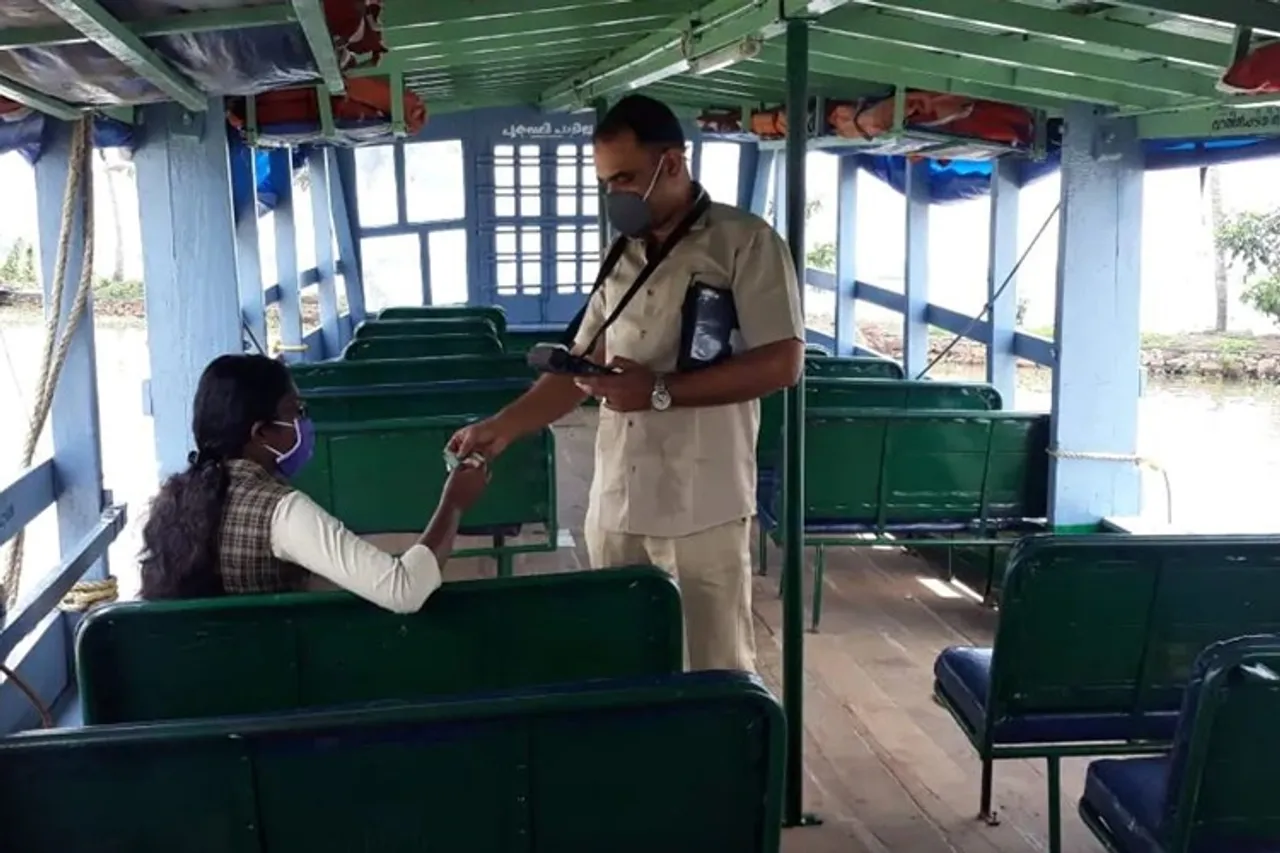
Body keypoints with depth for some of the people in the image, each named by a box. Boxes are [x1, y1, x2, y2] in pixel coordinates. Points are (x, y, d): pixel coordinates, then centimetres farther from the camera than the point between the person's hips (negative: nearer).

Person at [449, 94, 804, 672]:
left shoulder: (745, 242, -6)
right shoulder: (621, 259, 13)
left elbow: (781, 363, -13)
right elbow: (581, 366, 16)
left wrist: (660, 391, -18)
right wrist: (503, 427, 3)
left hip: (704, 509, -6)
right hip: (615, 505, 6)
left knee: (719, 674, 4)